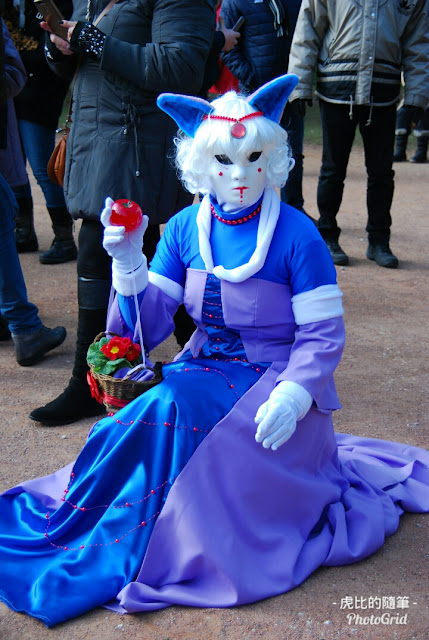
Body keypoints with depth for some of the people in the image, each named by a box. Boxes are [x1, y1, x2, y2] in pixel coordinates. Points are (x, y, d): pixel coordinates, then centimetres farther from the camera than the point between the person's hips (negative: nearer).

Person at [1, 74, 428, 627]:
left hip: (275, 378, -4)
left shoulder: (298, 237, -12)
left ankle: (109, 560, -5)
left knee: (168, 413, -28)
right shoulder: (184, 229, 1)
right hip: (206, 370, 5)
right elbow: (148, 327, -1)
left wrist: (293, 395, -26)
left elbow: (323, 334, -10)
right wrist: (128, 262, -17)